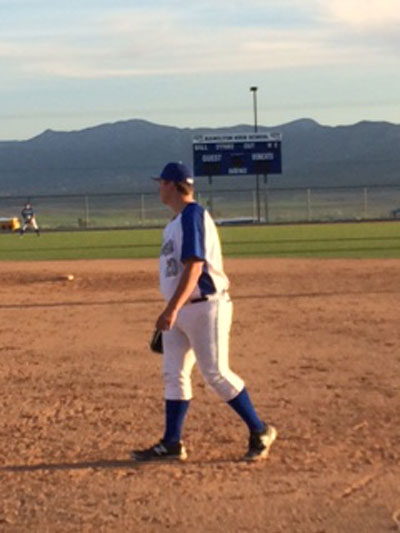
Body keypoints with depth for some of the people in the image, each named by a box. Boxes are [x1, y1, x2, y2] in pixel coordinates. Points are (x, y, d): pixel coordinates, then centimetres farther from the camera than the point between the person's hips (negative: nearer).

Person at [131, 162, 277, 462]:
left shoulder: (192, 215, -14)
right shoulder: (177, 221, 15)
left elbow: (194, 267, -23)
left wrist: (172, 309, -30)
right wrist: (172, 311, 22)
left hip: (205, 307, -10)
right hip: (180, 311, 10)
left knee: (216, 374, -6)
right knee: (173, 375, 8)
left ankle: (260, 432, 7)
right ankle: (172, 444, 14)